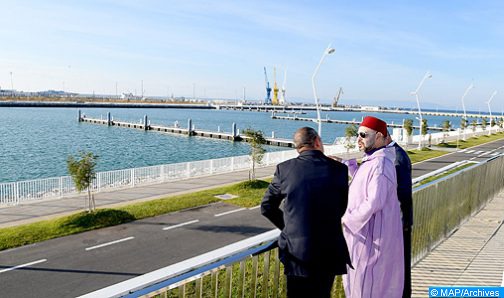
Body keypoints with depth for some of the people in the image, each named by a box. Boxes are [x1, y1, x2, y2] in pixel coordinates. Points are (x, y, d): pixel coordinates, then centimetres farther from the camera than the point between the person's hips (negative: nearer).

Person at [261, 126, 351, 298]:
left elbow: (267, 207, 2)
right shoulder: (339, 169, -8)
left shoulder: (284, 169, -8)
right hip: (329, 251, 1)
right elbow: (343, 208, 3)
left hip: (295, 250, 0)